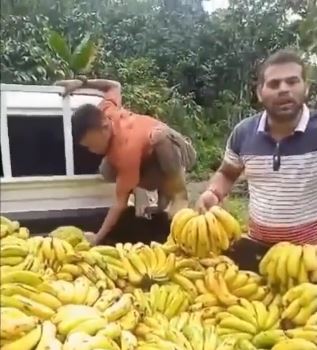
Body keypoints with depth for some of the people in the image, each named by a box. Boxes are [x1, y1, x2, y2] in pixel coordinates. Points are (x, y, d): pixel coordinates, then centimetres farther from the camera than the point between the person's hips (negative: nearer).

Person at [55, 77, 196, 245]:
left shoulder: (126, 150, -42)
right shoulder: (106, 112, -24)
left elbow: (121, 202, -36)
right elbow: (115, 85, -1)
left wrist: (98, 238, -36)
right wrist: (81, 83, -11)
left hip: (176, 151, -7)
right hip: (148, 155, 7)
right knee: (107, 171, -16)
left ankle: (177, 195, -25)